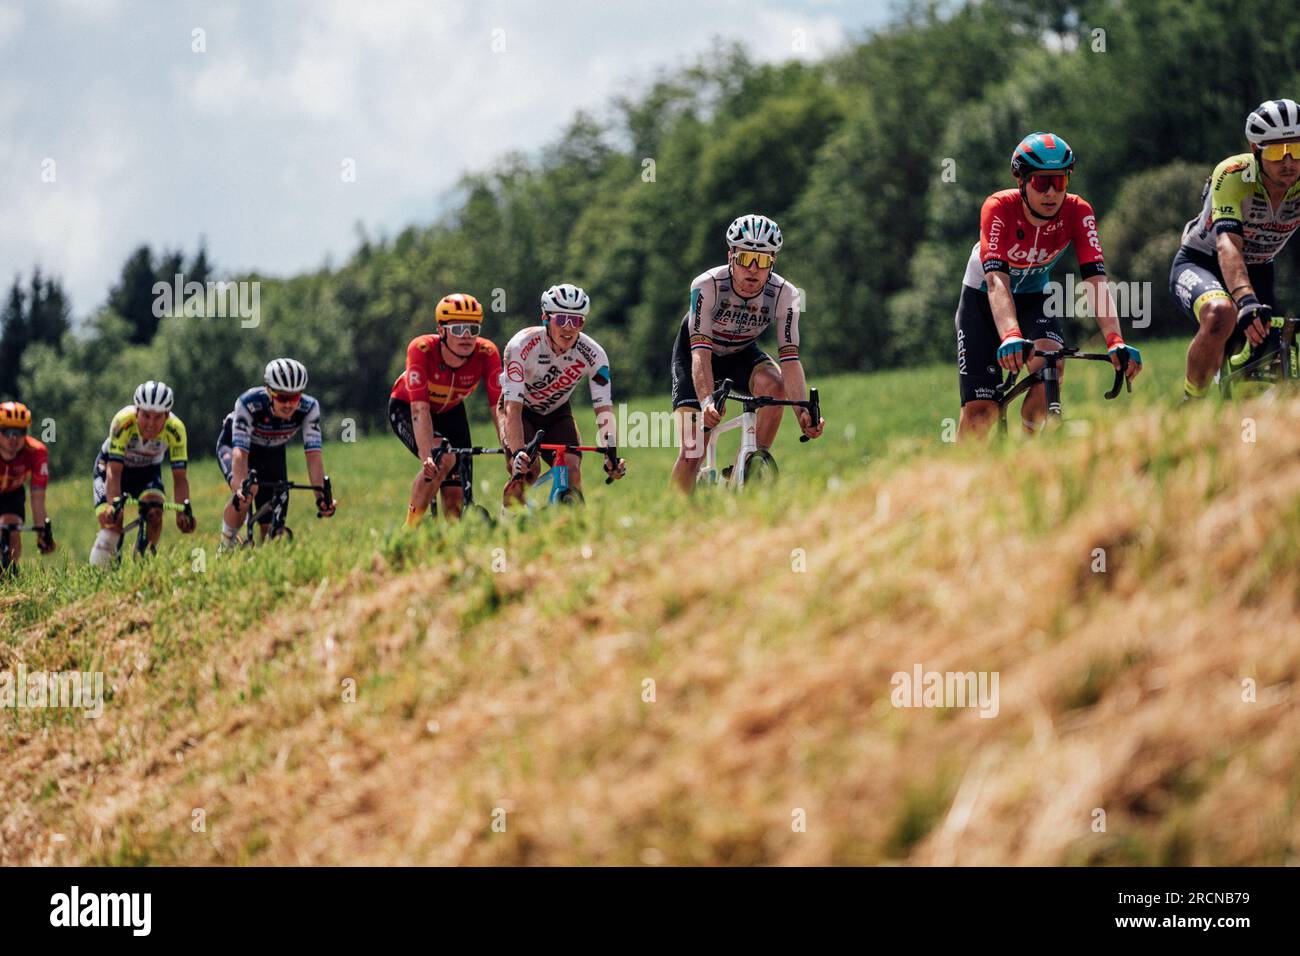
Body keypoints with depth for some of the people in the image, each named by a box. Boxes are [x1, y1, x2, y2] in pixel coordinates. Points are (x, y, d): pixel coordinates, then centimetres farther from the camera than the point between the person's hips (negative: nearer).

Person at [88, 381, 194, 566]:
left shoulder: (175, 429, -30)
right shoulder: (123, 422, -35)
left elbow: (180, 477, -28)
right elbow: (114, 471, -36)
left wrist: (183, 512, -41)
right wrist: (114, 505, -50)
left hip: (148, 470, 2)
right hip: (110, 466, -2)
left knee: (155, 510, -27)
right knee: (111, 520, -21)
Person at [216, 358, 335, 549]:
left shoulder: (309, 408, -31)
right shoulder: (248, 404, -39)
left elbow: (313, 454, -35)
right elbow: (240, 451, -44)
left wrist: (321, 496, -48)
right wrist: (241, 488, -61)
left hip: (272, 452, 3)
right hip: (233, 445, -3)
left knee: (273, 528, -4)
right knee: (243, 498, -34)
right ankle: (227, 545, -10)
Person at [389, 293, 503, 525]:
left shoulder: (486, 353, -28)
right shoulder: (422, 349, -36)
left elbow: (498, 408, -31)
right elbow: (420, 409, -42)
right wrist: (427, 457, -53)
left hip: (449, 411, 3)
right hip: (405, 408, -3)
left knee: (456, 499, -7)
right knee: (442, 459, -32)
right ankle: (411, 528, -18)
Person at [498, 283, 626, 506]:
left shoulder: (593, 355, -25)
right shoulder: (521, 346, -33)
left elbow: (604, 410, -27)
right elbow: (513, 407, -38)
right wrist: (519, 453, -52)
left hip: (556, 412, 3)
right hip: (520, 411, -3)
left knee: (572, 470, -21)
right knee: (525, 471, -27)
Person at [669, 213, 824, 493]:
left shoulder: (784, 295, -27)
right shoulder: (707, 286, -33)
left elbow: (790, 359, -32)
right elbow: (701, 353, -40)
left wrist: (803, 412, -48)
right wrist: (706, 402, -57)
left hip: (741, 354, 2)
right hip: (694, 351, -2)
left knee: (774, 385, -32)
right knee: (692, 452, -16)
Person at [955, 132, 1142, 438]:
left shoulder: (1077, 212, -24)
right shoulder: (999, 208, -30)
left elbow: (1095, 279, -33)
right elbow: (997, 280, -42)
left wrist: (1115, 341, -49)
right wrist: (1010, 337, -59)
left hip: (1034, 298, 2)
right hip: (982, 299, -2)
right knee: (980, 410, -13)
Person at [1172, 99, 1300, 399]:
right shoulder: (1233, 175, -29)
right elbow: (1228, 245, -42)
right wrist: (1246, 300, -59)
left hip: (1257, 272, 4)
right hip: (1200, 263, -4)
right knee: (1222, 314, -38)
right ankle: (1190, 405, -20)